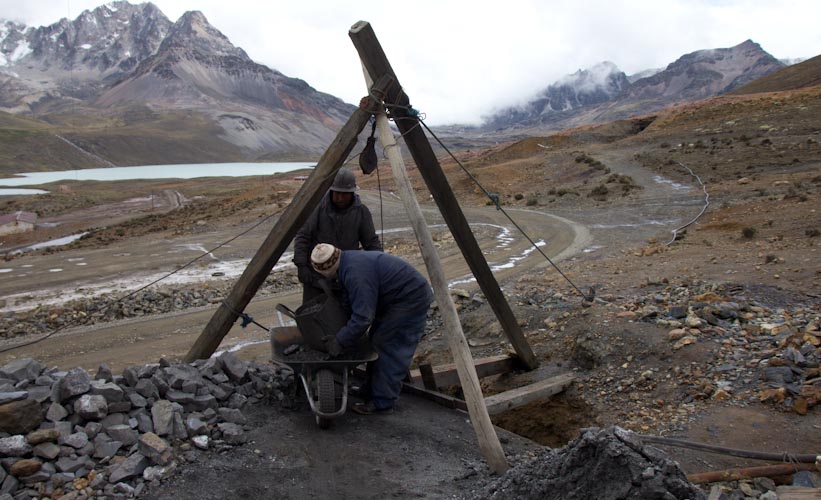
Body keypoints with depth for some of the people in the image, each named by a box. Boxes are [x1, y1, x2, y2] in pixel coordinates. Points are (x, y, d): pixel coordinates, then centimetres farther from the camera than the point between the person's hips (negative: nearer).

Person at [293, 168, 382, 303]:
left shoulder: (361, 211, -3)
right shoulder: (318, 207, -9)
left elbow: (372, 243, 1)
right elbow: (302, 237, -10)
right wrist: (301, 265, -18)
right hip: (316, 276, -1)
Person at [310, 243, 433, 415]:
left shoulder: (356, 273, -28)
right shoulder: (348, 261, 4)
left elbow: (363, 317, -30)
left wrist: (340, 342, -20)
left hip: (411, 298, -10)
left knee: (387, 346, -8)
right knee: (378, 340, 14)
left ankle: (382, 402, 0)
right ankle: (373, 388, 26)